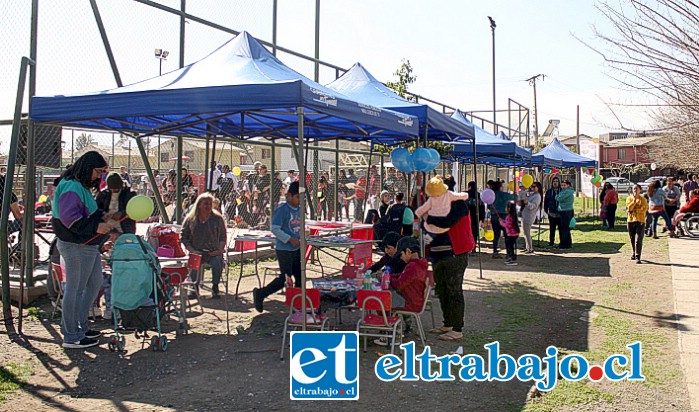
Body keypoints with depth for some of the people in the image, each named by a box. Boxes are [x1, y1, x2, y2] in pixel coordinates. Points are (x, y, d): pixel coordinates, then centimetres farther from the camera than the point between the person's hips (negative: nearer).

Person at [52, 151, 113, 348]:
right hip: (76, 246, -11)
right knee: (75, 289, -2)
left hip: (88, 245, 11)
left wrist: (100, 216, 10)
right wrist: (95, 226, -26)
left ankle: (79, 325, 31)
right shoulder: (72, 187, -17)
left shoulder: (82, 186, 17)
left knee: (95, 283, 18)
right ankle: (71, 337, 8)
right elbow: (69, 217, -26)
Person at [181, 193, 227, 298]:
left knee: (217, 262, -34)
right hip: (197, 252, 0)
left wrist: (220, 249, -7)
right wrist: (192, 250, -4)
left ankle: (215, 287, -11)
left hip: (213, 252, 0)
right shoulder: (190, 219, 9)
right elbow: (184, 237, 10)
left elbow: (223, 237, 10)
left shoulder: (218, 218, 8)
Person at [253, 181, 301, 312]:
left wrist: (301, 239, 8)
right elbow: (275, 229, -18)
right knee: (285, 278, -5)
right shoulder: (282, 210, -13)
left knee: (299, 277, 9)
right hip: (284, 249, -8)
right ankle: (260, 294, 11)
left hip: (297, 249, 8)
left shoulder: (300, 210, 11)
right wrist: (290, 239, -21)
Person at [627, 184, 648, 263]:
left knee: (638, 240, -11)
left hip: (640, 221, -2)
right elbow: (629, 207, -8)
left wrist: (634, 210, -12)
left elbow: (644, 209, -8)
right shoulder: (629, 198, 8)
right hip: (630, 220, 2)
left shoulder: (643, 199, 4)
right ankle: (633, 254, 31)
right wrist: (635, 200, -14)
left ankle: (637, 257, -15)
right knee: (632, 239, 12)